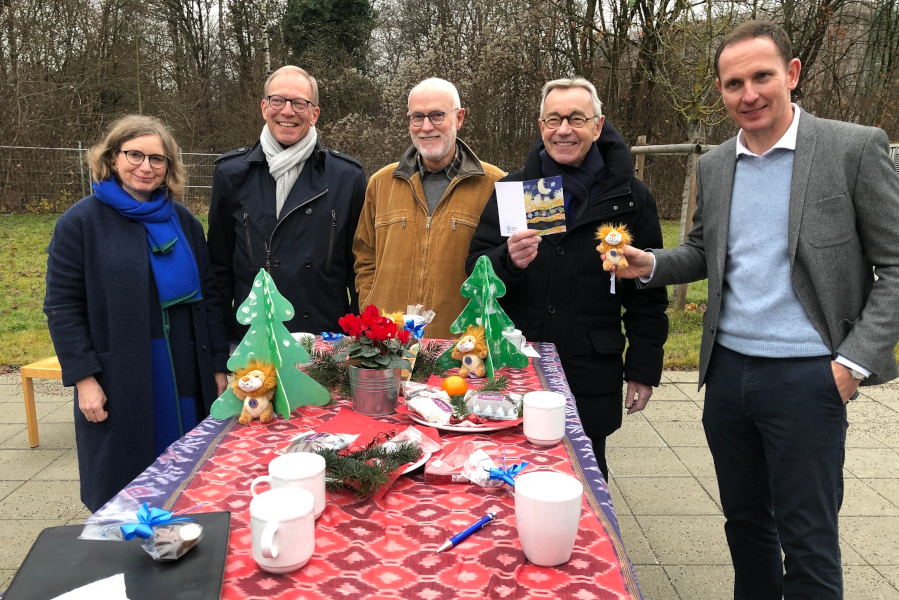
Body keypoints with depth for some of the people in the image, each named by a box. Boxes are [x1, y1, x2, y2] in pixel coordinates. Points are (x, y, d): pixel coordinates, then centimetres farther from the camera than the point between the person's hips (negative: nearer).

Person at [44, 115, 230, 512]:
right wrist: (83, 377, -11)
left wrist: (218, 365, 6)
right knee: (122, 498, 7)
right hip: (120, 384, -3)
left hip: (186, 377, 3)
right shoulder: (81, 222, -2)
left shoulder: (183, 221, 9)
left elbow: (207, 297, 10)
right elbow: (62, 307, -4)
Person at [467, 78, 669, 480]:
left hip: (590, 382, -1)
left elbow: (648, 295, 5)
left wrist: (643, 370, 3)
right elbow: (475, 273, 4)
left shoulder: (629, 198, 2)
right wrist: (508, 261, -17)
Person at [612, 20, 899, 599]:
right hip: (728, 371, 5)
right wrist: (650, 264, -2)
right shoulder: (714, 166, 8)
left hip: (807, 377, -4)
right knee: (744, 518, 19)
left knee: (807, 539, 6)